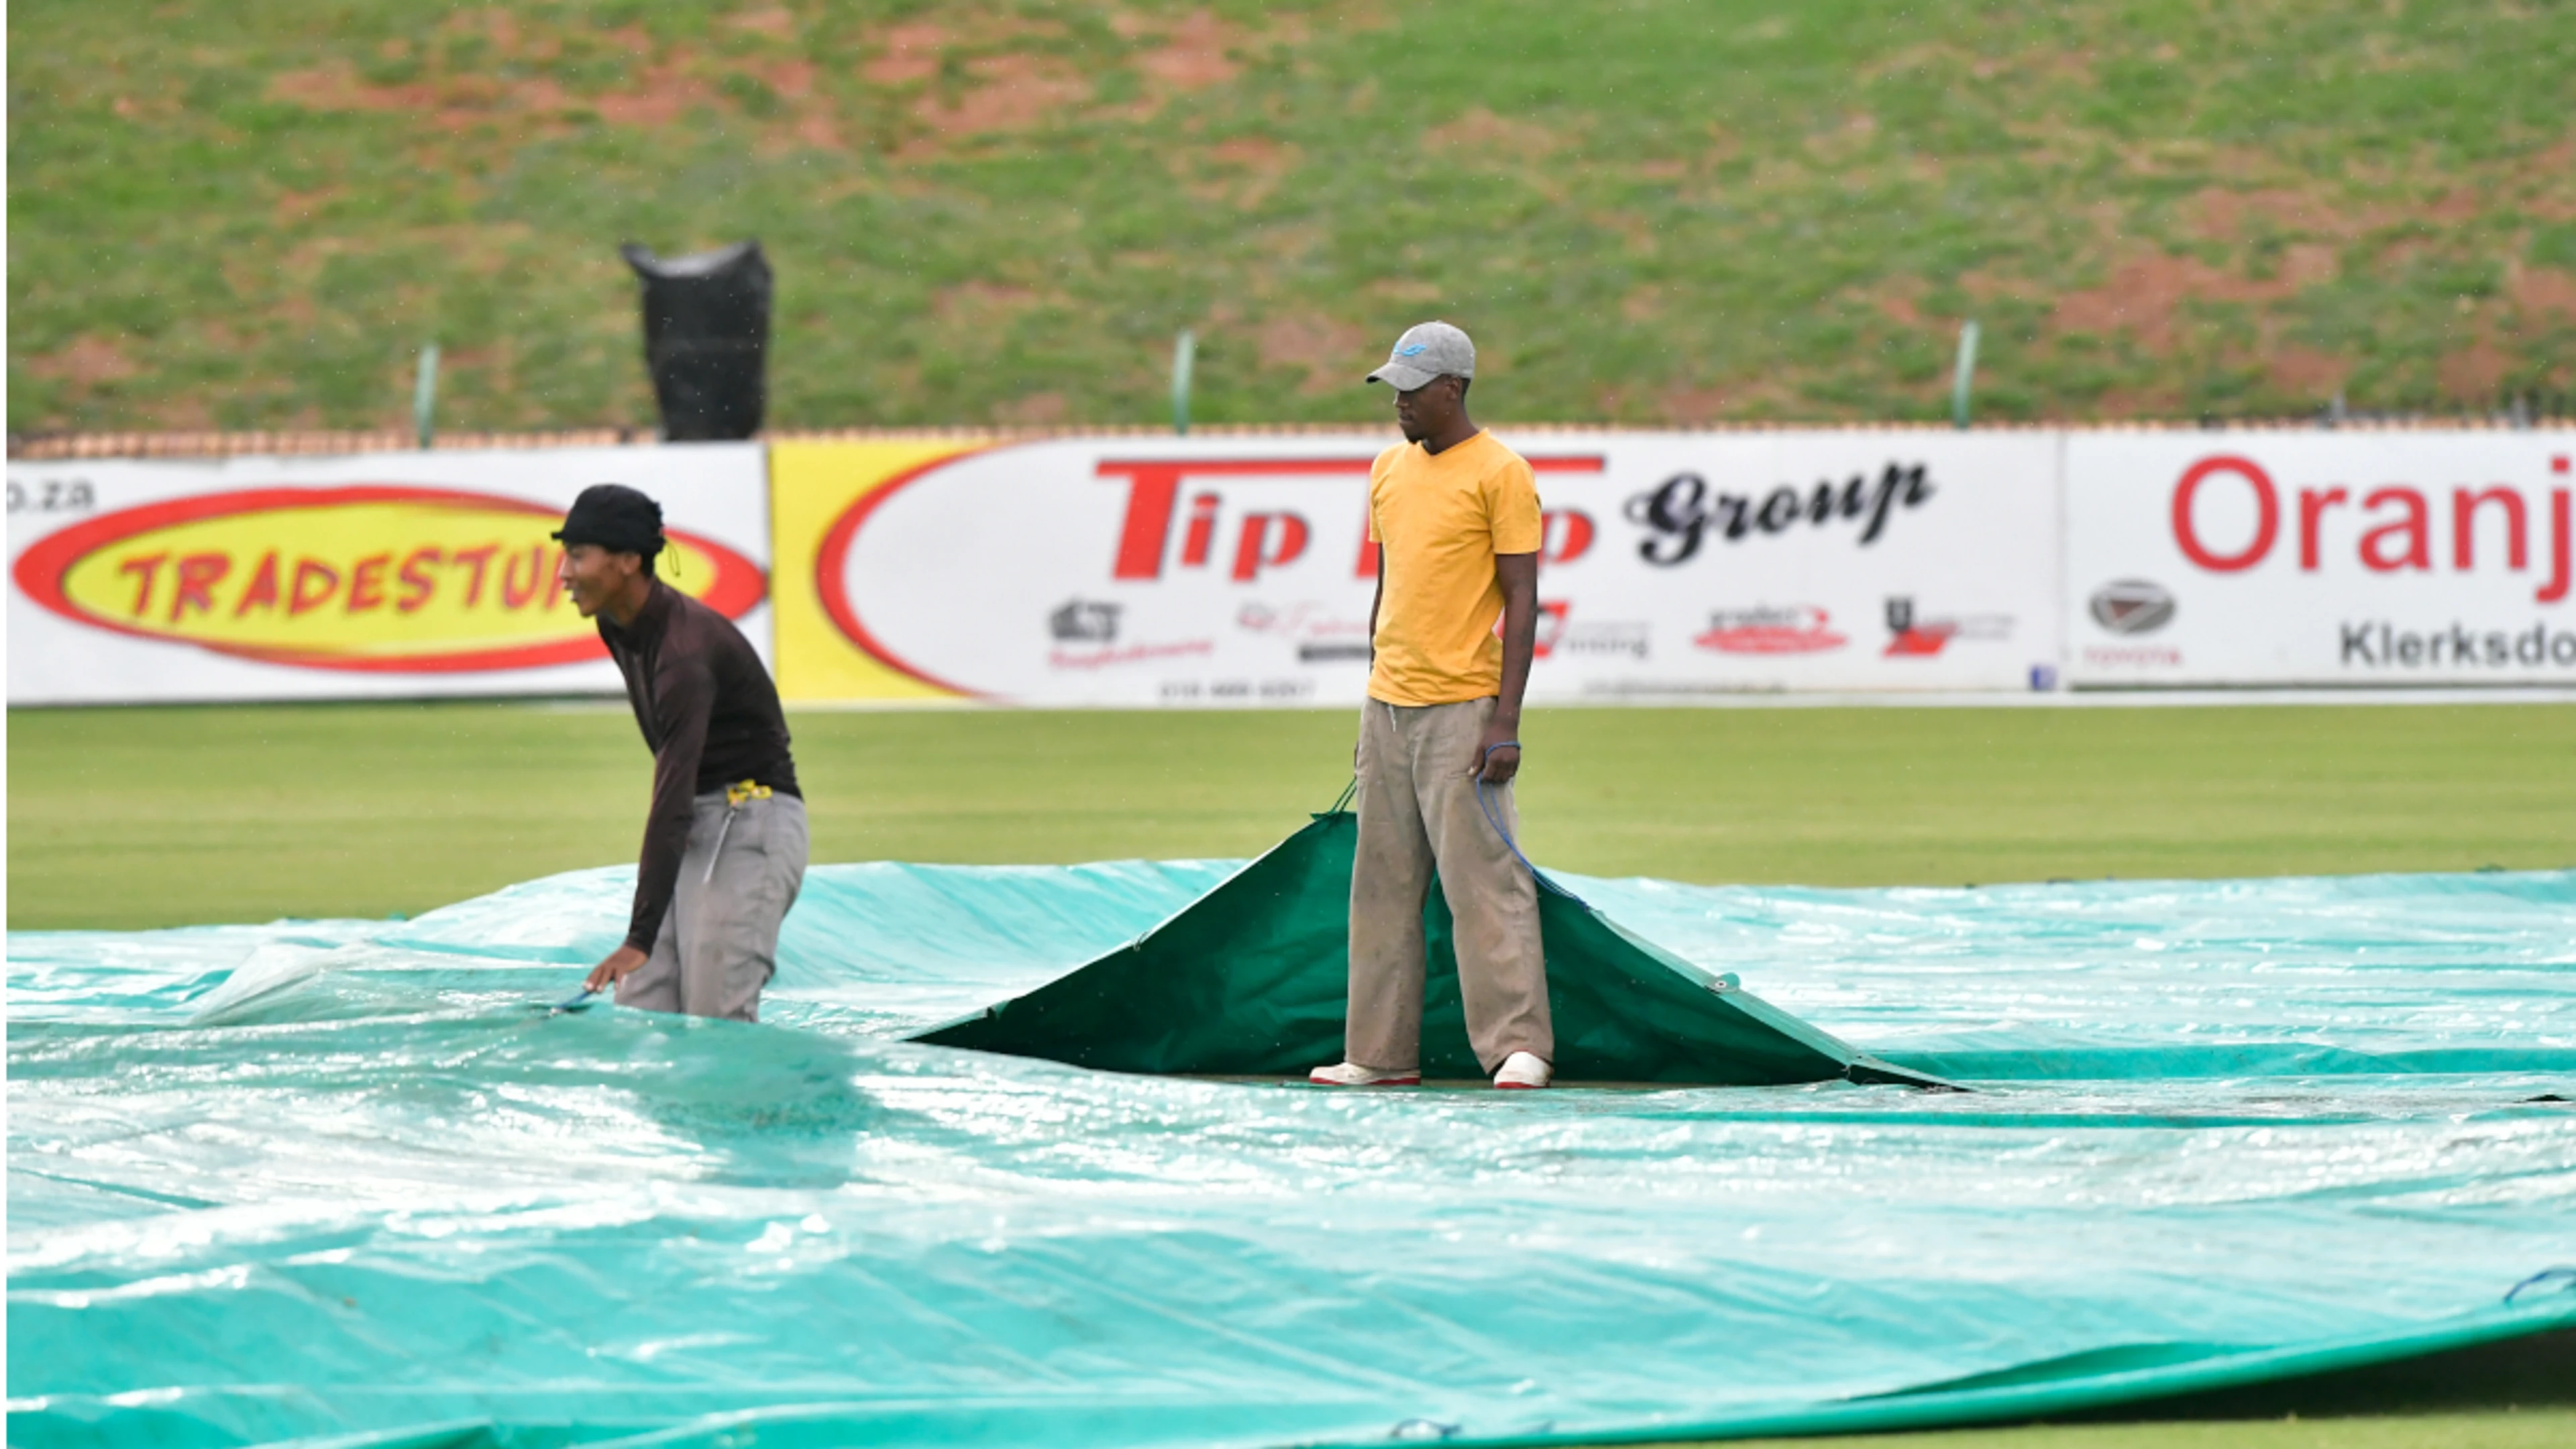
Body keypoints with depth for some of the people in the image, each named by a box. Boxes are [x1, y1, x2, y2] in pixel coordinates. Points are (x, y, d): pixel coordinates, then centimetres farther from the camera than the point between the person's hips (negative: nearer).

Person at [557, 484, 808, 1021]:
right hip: (697, 824, 9)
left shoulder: (685, 650, -27)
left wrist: (641, 937, -38)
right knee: (638, 1012, -1)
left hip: (753, 822, -9)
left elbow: (672, 801, -33)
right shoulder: (617, 628, 2)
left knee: (718, 1022, -15)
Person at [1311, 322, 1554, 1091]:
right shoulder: (1390, 468, 15)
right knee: (1383, 883, 8)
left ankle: (1519, 1045, -9)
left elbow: (1522, 602, -10)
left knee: (1482, 878, -10)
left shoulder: (1500, 473, -7)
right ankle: (1381, 1053, 12)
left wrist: (1506, 722, -16)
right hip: (1388, 706, 7)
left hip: (1462, 709, -7)